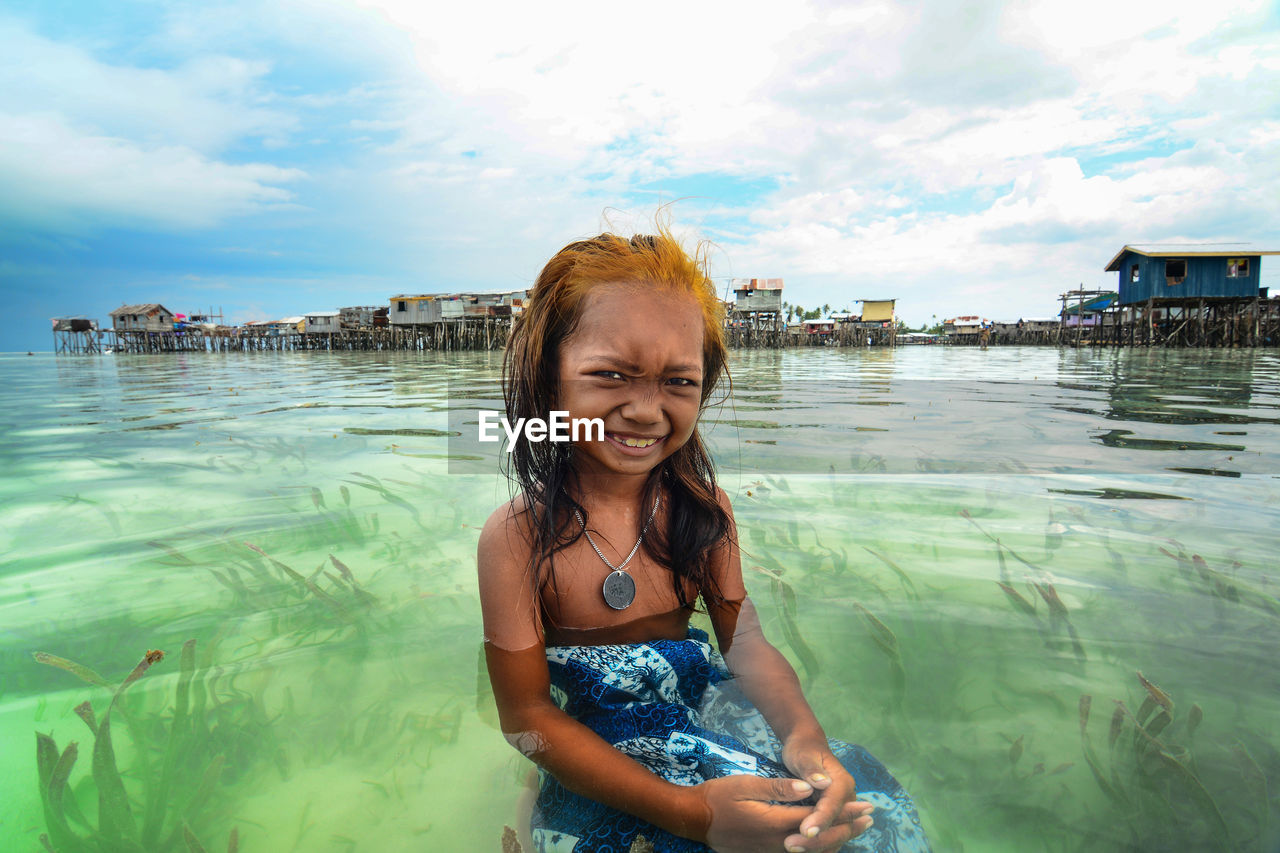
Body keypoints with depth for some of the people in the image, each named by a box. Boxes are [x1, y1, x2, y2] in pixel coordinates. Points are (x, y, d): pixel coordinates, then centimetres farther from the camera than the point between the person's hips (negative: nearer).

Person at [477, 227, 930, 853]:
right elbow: (526, 717, -15)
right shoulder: (516, 535, -19)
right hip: (589, 750, -4)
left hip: (700, 703, 4)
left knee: (866, 796, -6)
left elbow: (745, 640, -1)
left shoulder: (703, 506, -6)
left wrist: (804, 736, -22)